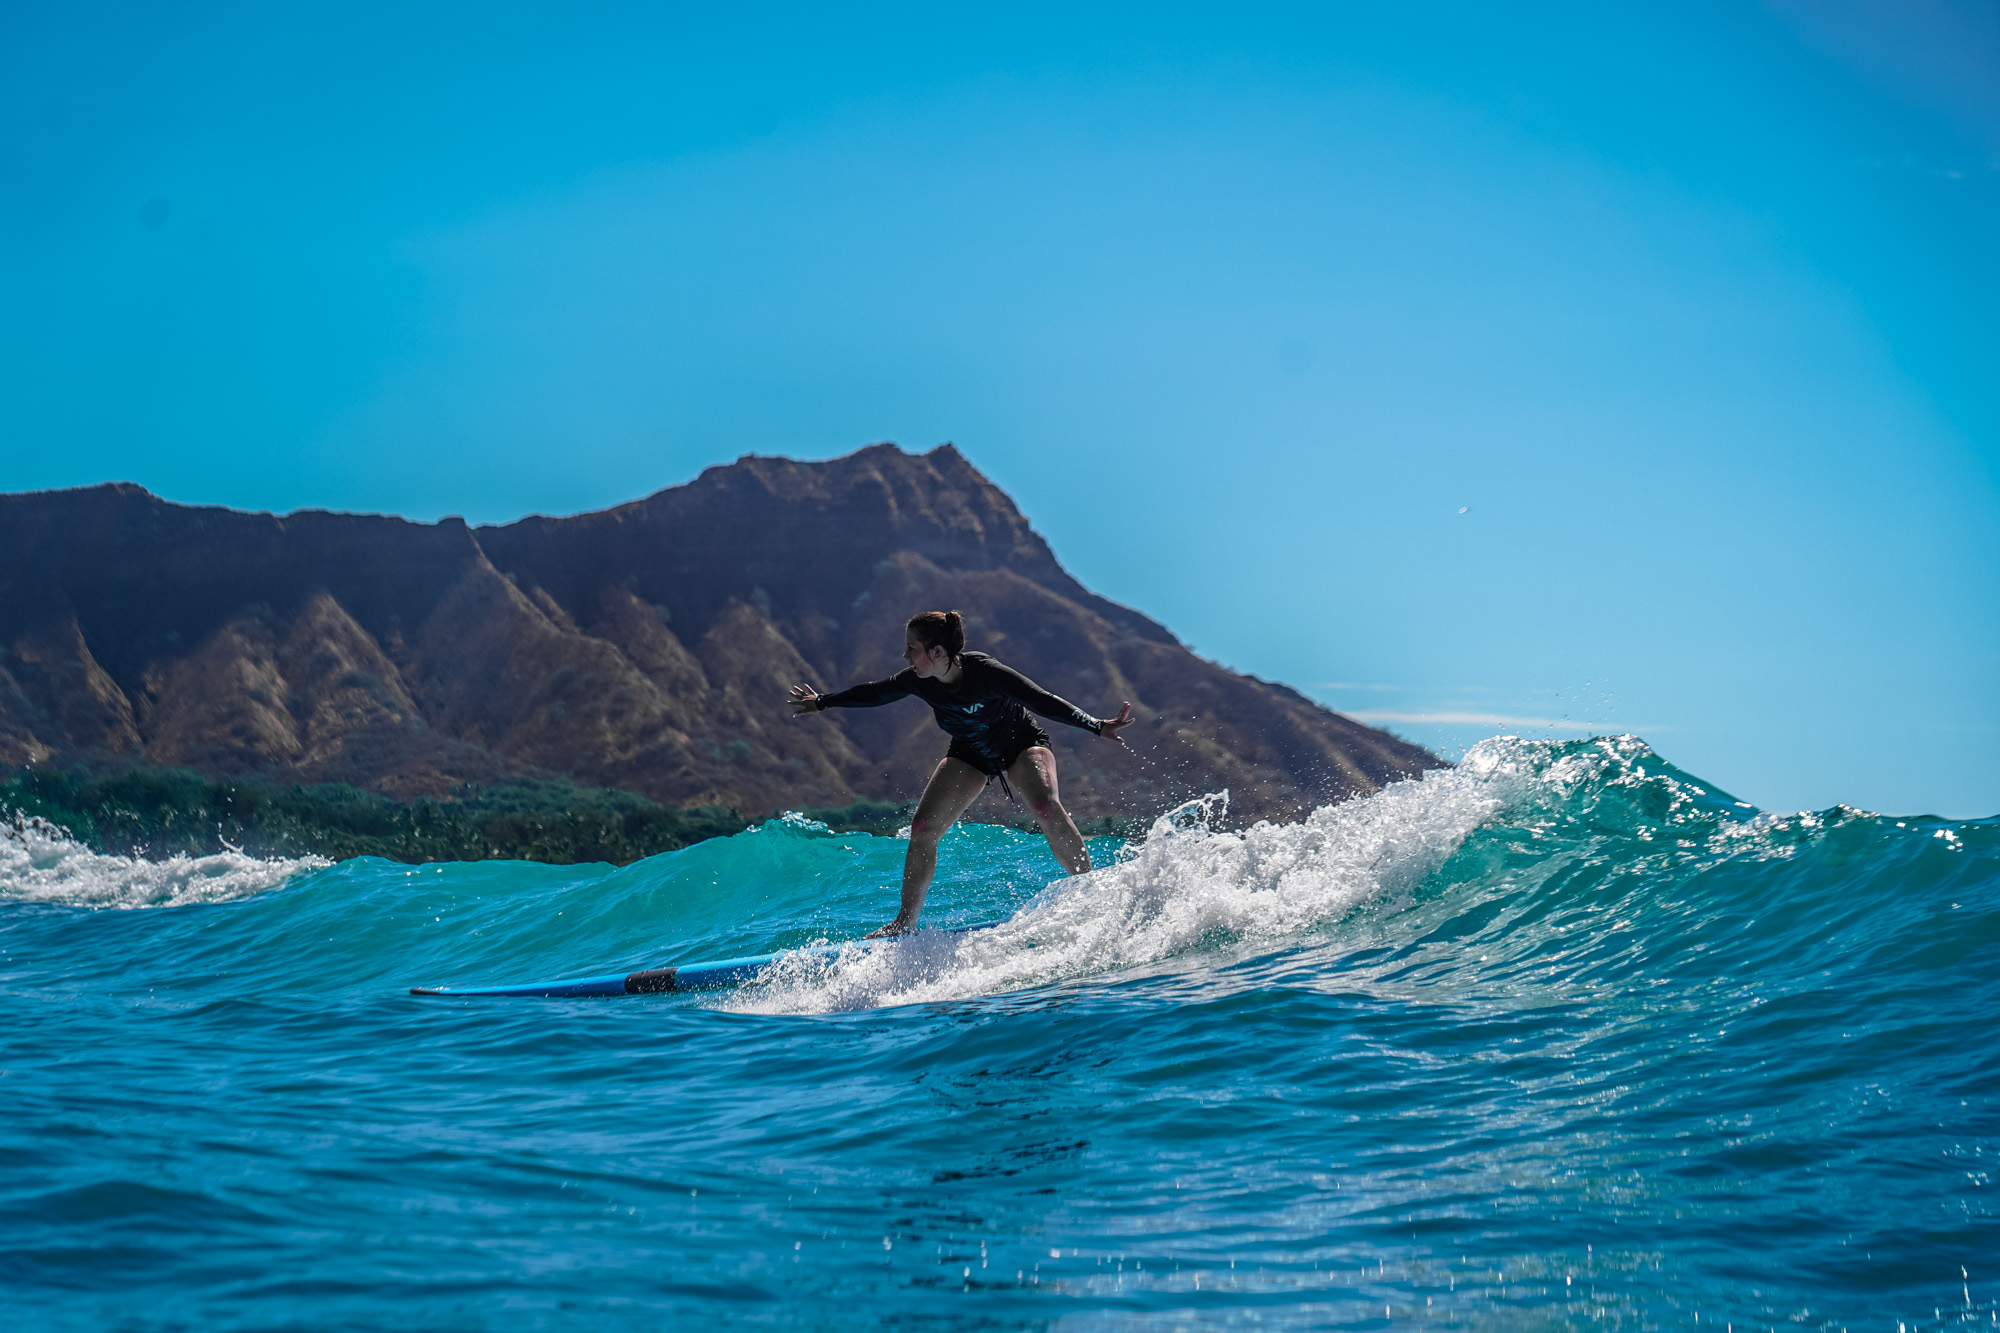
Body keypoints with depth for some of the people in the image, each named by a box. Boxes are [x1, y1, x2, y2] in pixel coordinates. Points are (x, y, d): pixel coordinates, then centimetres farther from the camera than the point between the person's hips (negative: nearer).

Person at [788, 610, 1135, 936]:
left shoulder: (986, 673, -34)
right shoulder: (918, 681, -18)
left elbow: (1044, 701, -36)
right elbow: (873, 694, 0)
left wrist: (1098, 726, -44)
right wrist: (820, 703, 12)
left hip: (1022, 743, -5)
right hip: (969, 754, 5)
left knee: (1045, 807, -32)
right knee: (922, 829, -7)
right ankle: (905, 921, 8)